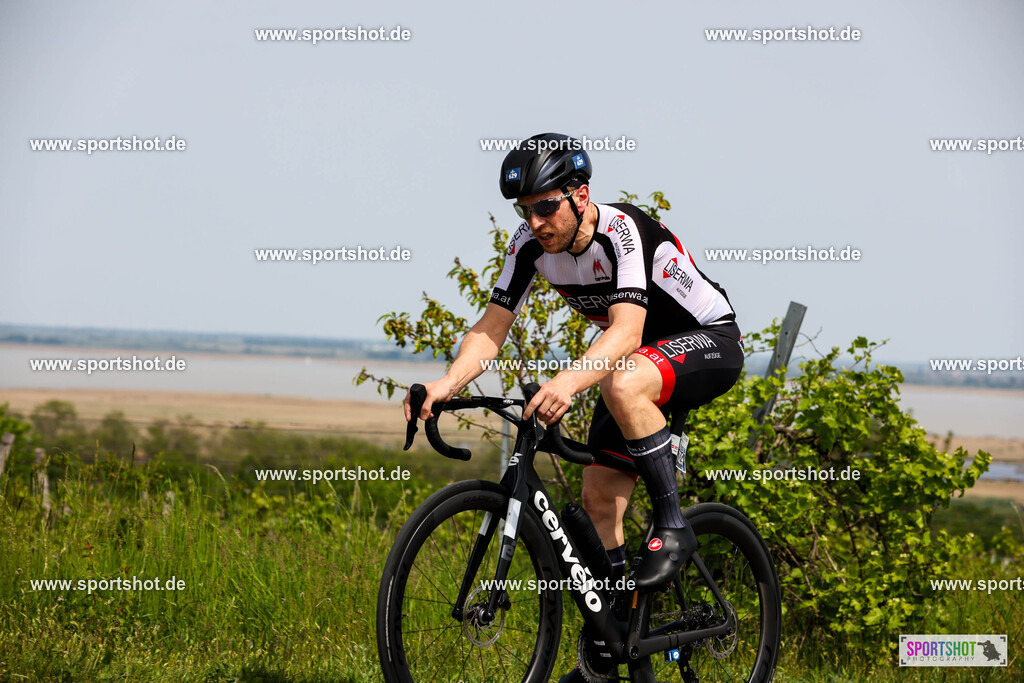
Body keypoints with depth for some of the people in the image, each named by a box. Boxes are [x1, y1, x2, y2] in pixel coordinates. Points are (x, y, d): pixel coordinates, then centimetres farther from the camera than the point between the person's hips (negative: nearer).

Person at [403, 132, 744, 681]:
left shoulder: (621, 232, -32)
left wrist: (568, 381, -61)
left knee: (622, 384, -38)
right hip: (640, 357, 7)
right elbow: (492, 329, -13)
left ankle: (673, 528, -22)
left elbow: (626, 330, -44)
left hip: (709, 341, -7)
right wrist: (447, 383, -32)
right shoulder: (530, 244, -12)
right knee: (599, 499, 0)